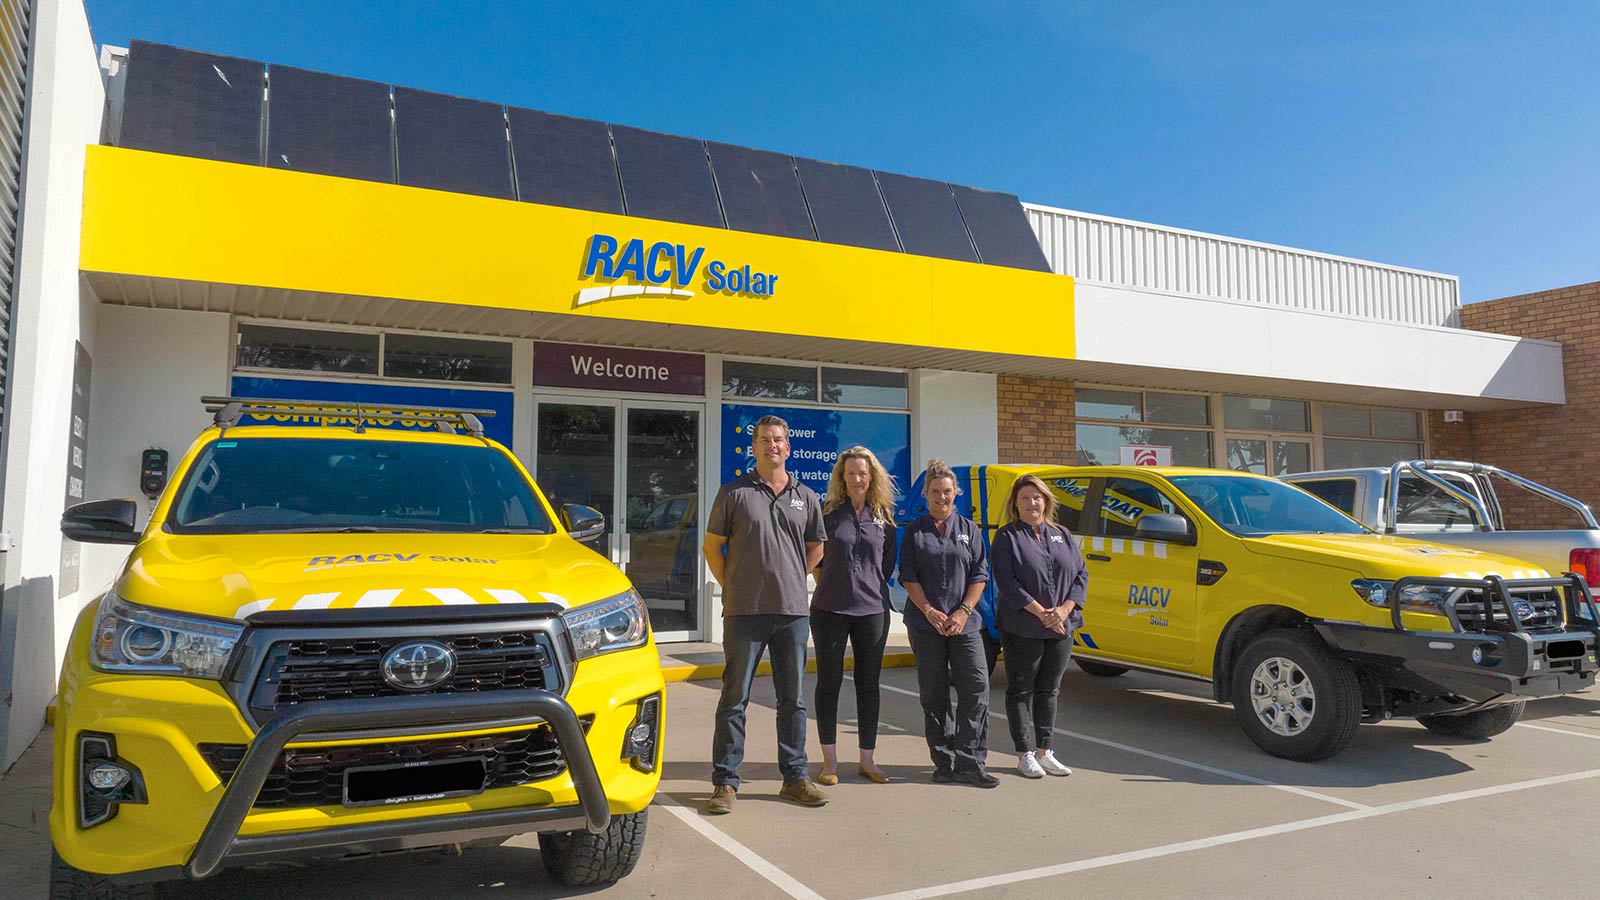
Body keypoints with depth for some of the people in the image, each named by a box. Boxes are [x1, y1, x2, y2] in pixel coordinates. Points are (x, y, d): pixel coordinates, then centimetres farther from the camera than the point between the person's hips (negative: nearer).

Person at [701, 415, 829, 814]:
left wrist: (790, 577, 10)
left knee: (792, 699, 11)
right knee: (735, 698, 2)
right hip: (745, 612, -3)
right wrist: (732, 587, 1)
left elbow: (816, 547, 20)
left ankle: (795, 777, 23)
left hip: (793, 611, 3)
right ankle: (725, 782, 10)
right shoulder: (733, 492, 1)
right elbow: (712, 545, 4)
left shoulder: (806, 497, 10)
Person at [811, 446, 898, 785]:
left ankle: (867, 760, 19)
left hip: (872, 609, 2)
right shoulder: (828, 511, -1)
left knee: (869, 684, 8)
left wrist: (872, 588, 7)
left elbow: (888, 564, 13)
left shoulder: (884, 517, 6)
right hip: (830, 608, -2)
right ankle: (829, 760, 14)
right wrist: (829, 583, 6)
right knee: (829, 681, 4)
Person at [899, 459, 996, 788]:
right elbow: (908, 577, 1)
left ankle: (969, 762, -2)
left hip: (964, 623, 1)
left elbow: (979, 575, 5)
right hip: (925, 624, -1)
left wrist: (963, 612, -8)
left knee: (976, 687, -8)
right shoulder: (915, 532, 7)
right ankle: (944, 762, 13)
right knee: (934, 695, 4)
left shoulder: (969, 530, 10)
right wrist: (930, 612, -11)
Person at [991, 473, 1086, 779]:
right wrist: (1041, 613, -18)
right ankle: (1025, 754, 12)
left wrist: (1064, 610, -9)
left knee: (1049, 690, 12)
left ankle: (1044, 751, 21)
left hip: (1061, 628, 5)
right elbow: (1007, 583, -12)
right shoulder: (1007, 537, -3)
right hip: (1022, 629, -5)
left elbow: (1081, 574, 7)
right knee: (1021, 690, 3)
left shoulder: (1062, 535, 13)